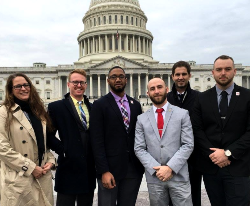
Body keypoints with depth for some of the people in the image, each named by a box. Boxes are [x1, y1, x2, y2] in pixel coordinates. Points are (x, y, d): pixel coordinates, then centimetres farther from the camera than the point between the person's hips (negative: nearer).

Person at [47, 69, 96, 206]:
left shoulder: (92, 108, 10)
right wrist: (63, 150, -13)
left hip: (89, 169, 4)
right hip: (68, 168, -4)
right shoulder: (56, 107, -3)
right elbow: (49, 136, -5)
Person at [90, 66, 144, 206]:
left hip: (134, 168, 4)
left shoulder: (136, 105, 10)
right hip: (110, 168, -4)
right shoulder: (100, 105, -4)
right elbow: (97, 141, -9)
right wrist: (104, 171, -15)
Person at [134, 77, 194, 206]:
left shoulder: (182, 114, 1)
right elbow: (139, 149, 1)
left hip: (179, 175, -1)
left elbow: (188, 145, -4)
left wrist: (170, 167, -13)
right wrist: (156, 169, -10)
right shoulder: (142, 119, 5)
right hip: (154, 177, 1)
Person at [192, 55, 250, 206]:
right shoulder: (202, 98, 5)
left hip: (238, 167, -2)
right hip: (210, 165, 2)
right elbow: (197, 130, 0)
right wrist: (212, 154, -11)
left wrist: (228, 153, -14)